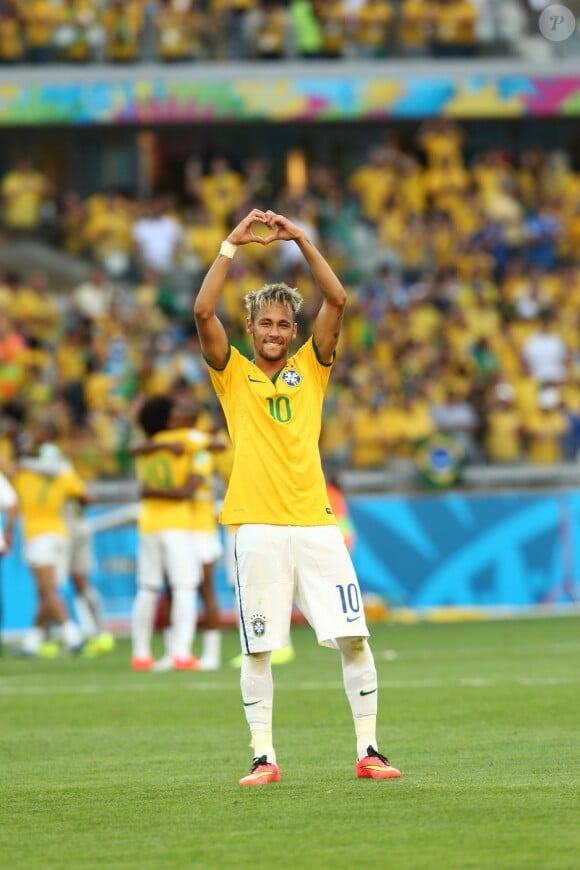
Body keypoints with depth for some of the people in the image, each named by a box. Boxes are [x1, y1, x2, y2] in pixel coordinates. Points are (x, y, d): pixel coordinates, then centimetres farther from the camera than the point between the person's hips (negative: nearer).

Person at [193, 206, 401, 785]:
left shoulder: (311, 368, 13)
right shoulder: (233, 374, 9)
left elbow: (337, 300, 3)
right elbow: (203, 312, -5)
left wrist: (300, 241, -2)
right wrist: (231, 246, -6)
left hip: (315, 521, 2)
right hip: (257, 526, -2)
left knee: (353, 638, -3)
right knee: (257, 648, 0)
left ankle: (367, 750, 2)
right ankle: (263, 757, 6)